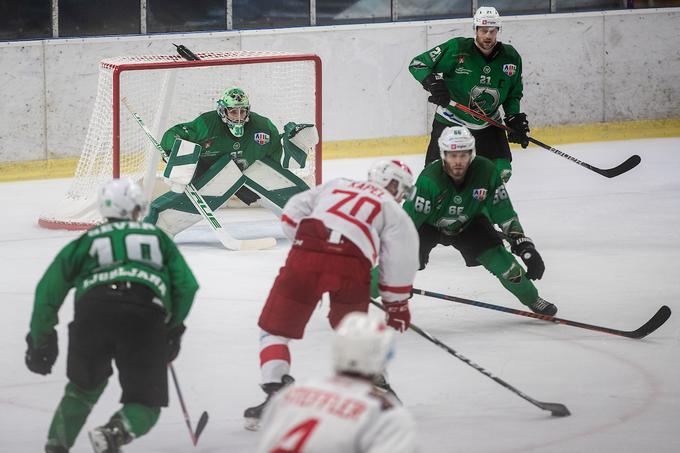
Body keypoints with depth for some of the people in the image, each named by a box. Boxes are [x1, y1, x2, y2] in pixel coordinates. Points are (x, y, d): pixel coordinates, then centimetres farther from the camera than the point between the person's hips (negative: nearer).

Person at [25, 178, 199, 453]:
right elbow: (186, 286, 23)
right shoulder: (157, 238, 30)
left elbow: (48, 289, 21)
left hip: (93, 311, 1)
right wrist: (173, 327, 37)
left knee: (85, 387, 29)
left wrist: (41, 340, 27)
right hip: (147, 317, -1)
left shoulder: (85, 242, 28)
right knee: (145, 405, 7)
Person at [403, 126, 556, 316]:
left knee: (499, 258, -7)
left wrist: (525, 246, -20)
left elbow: (504, 213, -16)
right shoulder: (429, 180, -36)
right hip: (429, 224, -3)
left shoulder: (485, 171, -25)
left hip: (469, 223, 3)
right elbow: (409, 218, -32)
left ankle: (533, 300, 16)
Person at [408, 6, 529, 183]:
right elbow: (417, 64, -14)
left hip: (488, 123, 4)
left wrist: (515, 119, -6)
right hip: (451, 120, -4)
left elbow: (513, 95, 9)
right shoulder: (456, 49, -18)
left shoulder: (511, 57, -5)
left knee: (502, 171, 1)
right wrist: (433, 83, -31)